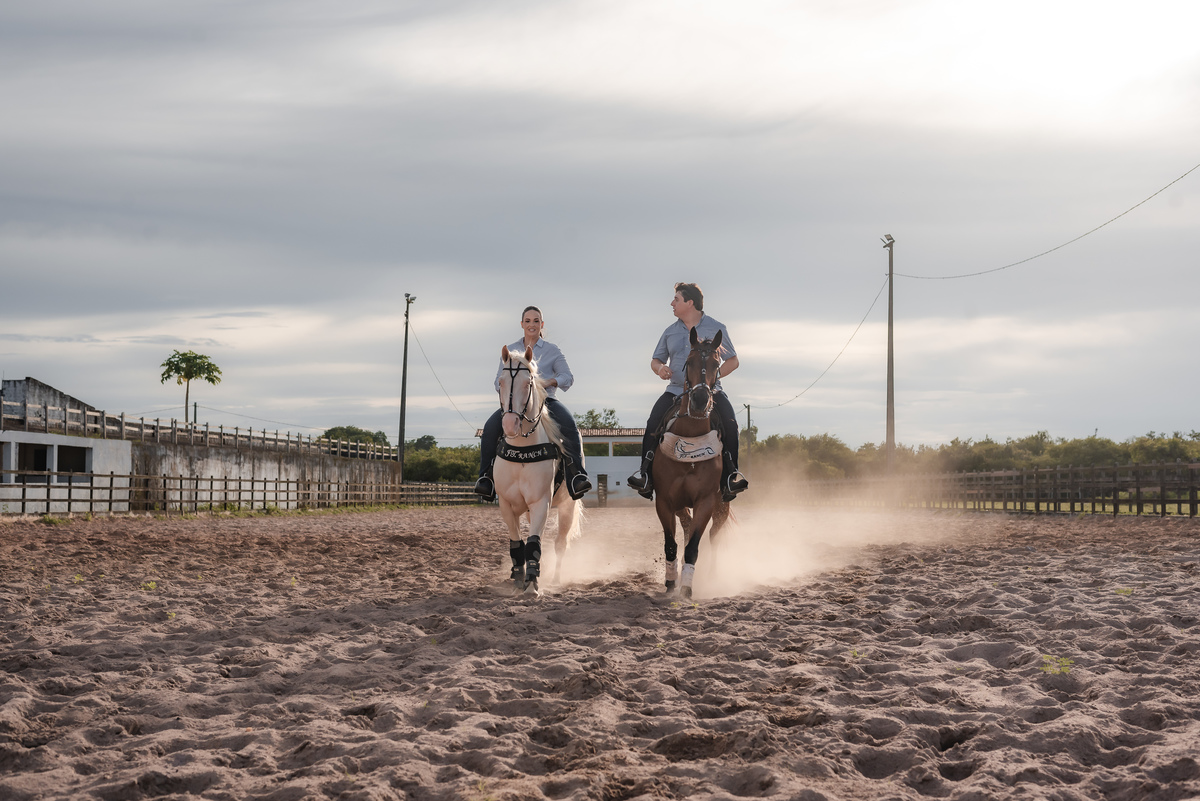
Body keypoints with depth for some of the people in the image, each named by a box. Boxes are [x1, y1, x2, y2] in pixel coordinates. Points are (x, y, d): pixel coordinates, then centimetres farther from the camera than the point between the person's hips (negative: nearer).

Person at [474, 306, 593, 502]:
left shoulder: (552, 351, 9)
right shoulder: (510, 351, 15)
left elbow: (567, 377, -2)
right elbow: (499, 382, 13)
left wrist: (549, 382, -22)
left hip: (546, 400, -2)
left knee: (569, 425, -32)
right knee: (490, 428, -26)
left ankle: (576, 477, -36)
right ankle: (487, 478, -21)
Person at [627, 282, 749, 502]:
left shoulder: (716, 329, 3)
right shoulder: (670, 332, 13)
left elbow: (733, 360, 7)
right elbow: (655, 359, 20)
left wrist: (715, 374, -10)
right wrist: (660, 368, -5)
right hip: (676, 390, 3)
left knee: (729, 424, -27)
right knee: (653, 424, -21)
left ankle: (730, 475, -17)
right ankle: (646, 473, -16)